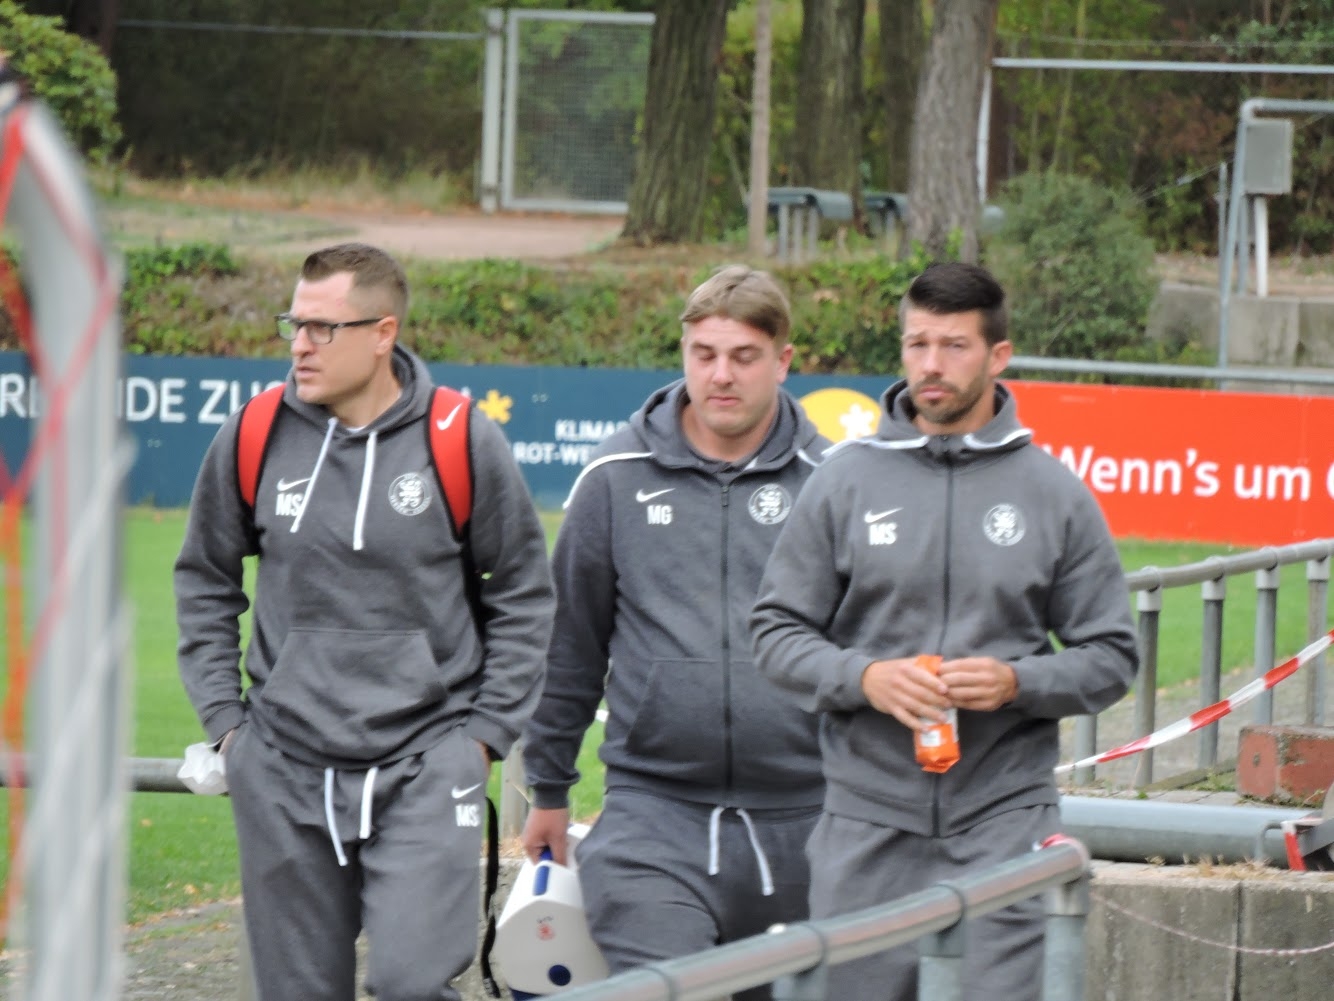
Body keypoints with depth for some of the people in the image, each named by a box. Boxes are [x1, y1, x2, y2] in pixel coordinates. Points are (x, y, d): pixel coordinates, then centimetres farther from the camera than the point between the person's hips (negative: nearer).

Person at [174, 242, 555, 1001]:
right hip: (284, 771, 3)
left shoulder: (463, 443, -5)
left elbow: (524, 593, 6)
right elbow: (205, 580, 15)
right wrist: (224, 716, 8)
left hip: (425, 761, -3)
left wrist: (487, 732, 1)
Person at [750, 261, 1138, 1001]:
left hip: (1004, 821, -1)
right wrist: (863, 677, -12)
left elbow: (1109, 656, 8)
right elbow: (776, 631, 7)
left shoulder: (1054, 494, 6)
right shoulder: (845, 482, 6)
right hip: (867, 825, 1)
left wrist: (1017, 682, -11)